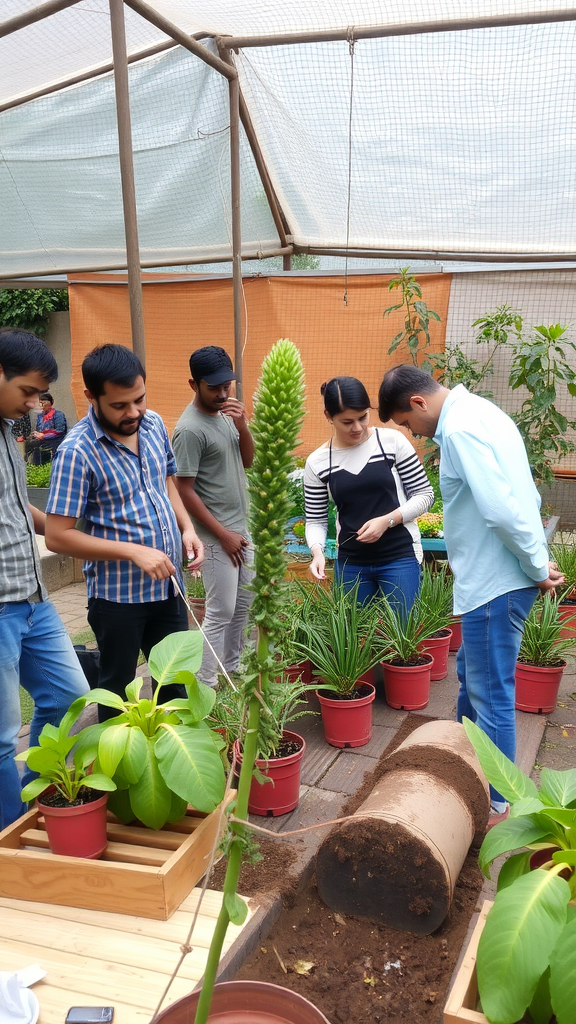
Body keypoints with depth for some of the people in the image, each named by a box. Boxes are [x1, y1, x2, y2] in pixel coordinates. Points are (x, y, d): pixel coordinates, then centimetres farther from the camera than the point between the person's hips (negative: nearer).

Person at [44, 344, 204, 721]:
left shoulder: (154, 423, -1)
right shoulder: (77, 451, -20)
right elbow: (58, 535, -19)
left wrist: (187, 528, -3)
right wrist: (134, 551, -24)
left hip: (167, 584, 6)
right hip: (117, 595, -6)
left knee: (177, 681, 19)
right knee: (118, 690, 13)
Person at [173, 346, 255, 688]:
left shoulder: (225, 413, 6)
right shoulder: (190, 429, -19)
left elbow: (247, 461, 11)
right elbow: (185, 490, -19)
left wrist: (242, 426, -9)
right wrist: (224, 535, -16)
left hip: (242, 527, 8)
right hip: (217, 534, -8)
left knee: (244, 603, 17)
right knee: (221, 612, -3)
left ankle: (232, 667, 34)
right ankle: (206, 685, 10)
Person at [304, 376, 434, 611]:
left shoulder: (392, 441, -6)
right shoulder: (317, 462, -1)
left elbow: (425, 494, -2)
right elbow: (315, 520, 5)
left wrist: (387, 520, -16)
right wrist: (317, 551, -15)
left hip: (400, 557, -2)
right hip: (350, 563, 2)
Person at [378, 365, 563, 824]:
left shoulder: (459, 428, -19)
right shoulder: (479, 411, 14)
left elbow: (502, 509, -27)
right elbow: (525, 496, 16)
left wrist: (538, 567, -15)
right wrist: (538, 562, 11)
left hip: (495, 583, -11)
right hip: (495, 576, 11)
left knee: (490, 693, 2)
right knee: (470, 673, 23)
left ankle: (494, 803, 16)